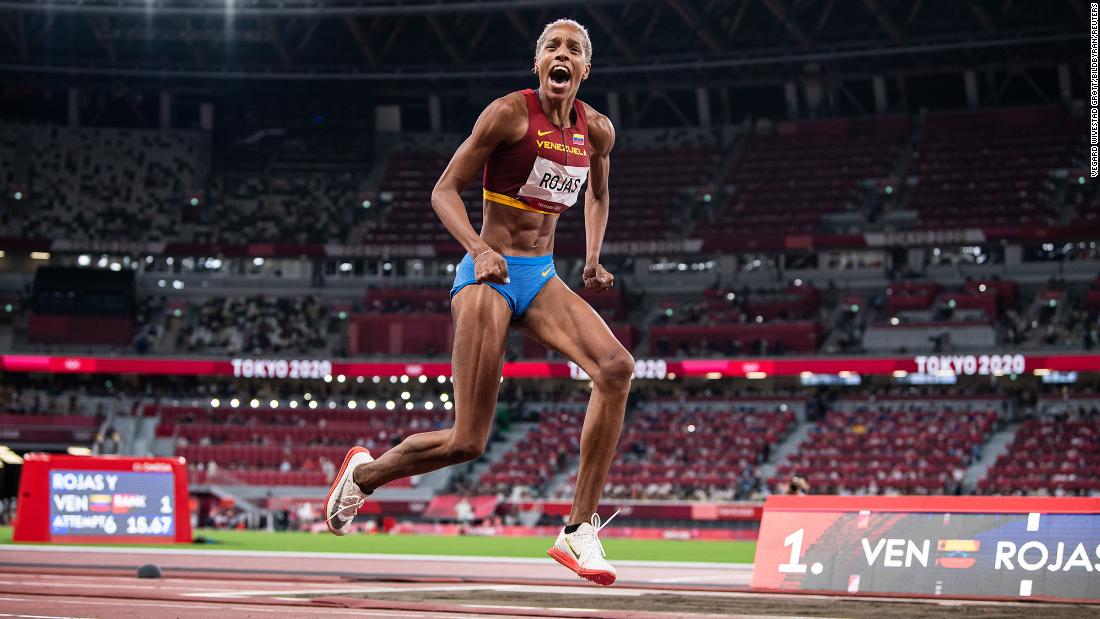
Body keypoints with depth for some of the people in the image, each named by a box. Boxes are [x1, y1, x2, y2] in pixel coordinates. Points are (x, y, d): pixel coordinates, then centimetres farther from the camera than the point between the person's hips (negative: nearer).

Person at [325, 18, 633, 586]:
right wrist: (480, 251, -25)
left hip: (542, 278, 5)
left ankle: (580, 532, -17)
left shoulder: (597, 130, 7)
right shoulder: (510, 113, -10)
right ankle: (364, 472, 24)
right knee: (467, 442, -9)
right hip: (489, 277, -5)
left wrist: (593, 260, 10)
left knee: (616, 367, -23)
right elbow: (444, 191, -8)